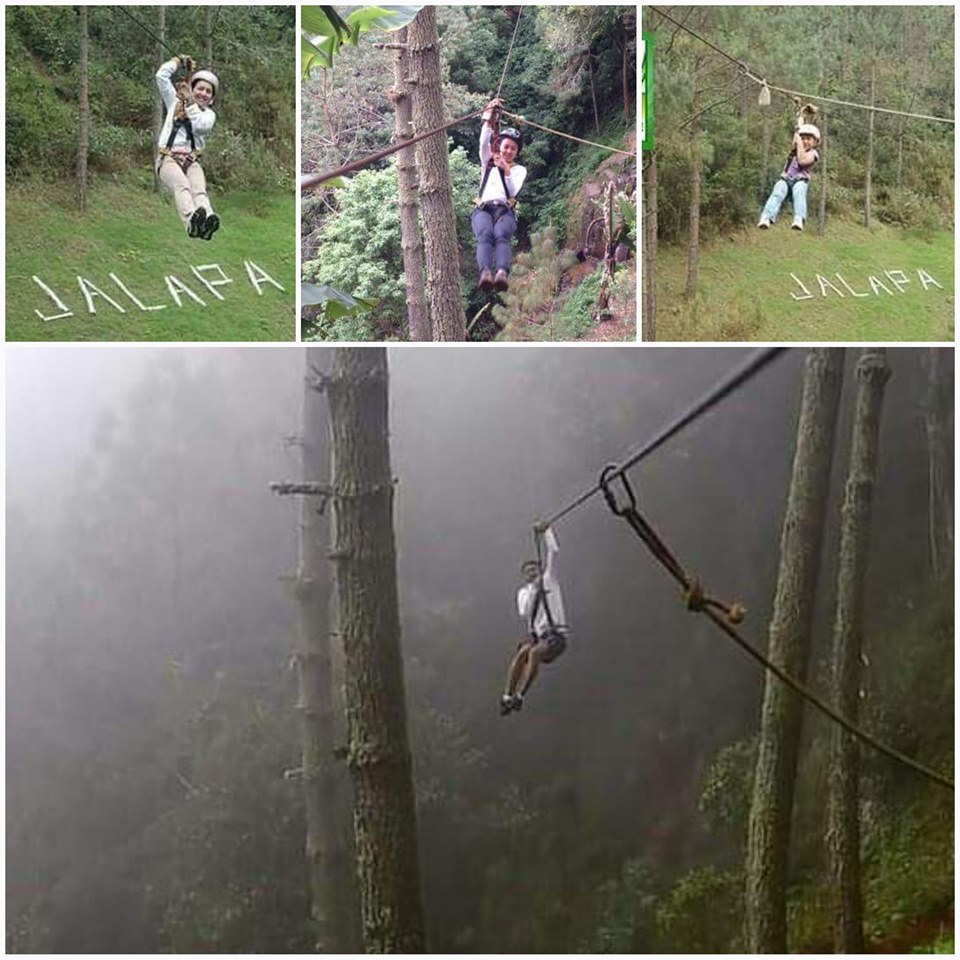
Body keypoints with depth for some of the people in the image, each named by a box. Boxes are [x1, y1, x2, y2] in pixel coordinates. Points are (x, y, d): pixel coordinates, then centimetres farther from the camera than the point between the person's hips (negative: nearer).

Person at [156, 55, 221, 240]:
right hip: (168, 159, -1)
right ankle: (191, 220, -65)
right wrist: (179, 61, 23)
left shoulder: (209, 114, 19)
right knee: (182, 185, -35)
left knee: (199, 188, -33)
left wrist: (190, 102, -2)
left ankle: (207, 219, -64)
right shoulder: (175, 102, 21)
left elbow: (201, 125, -5)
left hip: (192, 161, 1)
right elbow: (162, 75, 15)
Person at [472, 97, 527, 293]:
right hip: (483, 208, 1)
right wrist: (489, 118, -6)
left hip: (505, 210, 0)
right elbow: (484, 142, 6)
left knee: (502, 236, -35)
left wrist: (507, 171, -13)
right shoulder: (488, 162, 26)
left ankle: (502, 274, -63)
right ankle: (485, 273, -61)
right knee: (485, 235, -35)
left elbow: (513, 191, 3)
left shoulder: (519, 170, 22)